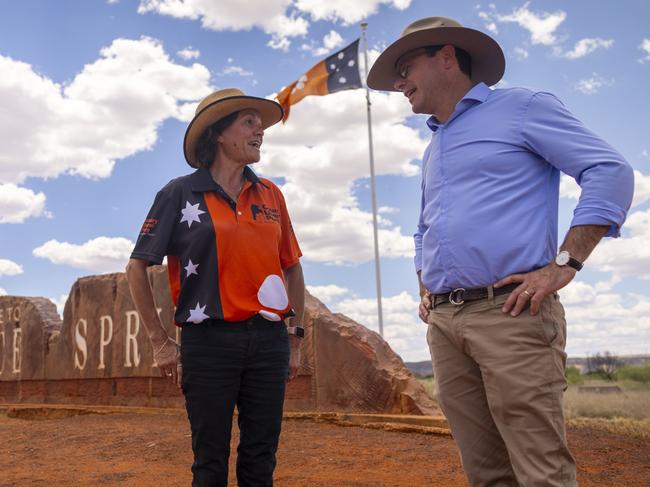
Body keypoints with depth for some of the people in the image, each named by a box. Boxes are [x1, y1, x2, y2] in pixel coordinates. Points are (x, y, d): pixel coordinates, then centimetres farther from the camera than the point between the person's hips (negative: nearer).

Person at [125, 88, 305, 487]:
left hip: (269, 338, 3)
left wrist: (295, 338, 12)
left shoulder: (271, 195, 10)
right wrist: (160, 341, -1)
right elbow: (137, 268, 1)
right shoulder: (180, 194, 0)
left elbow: (293, 269, 16)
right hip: (209, 341, -3)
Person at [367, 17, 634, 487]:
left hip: (510, 314, -7)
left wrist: (563, 265, -14)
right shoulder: (432, 151, 25)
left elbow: (611, 172, -6)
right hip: (443, 324, 7)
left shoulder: (522, 107, 3)